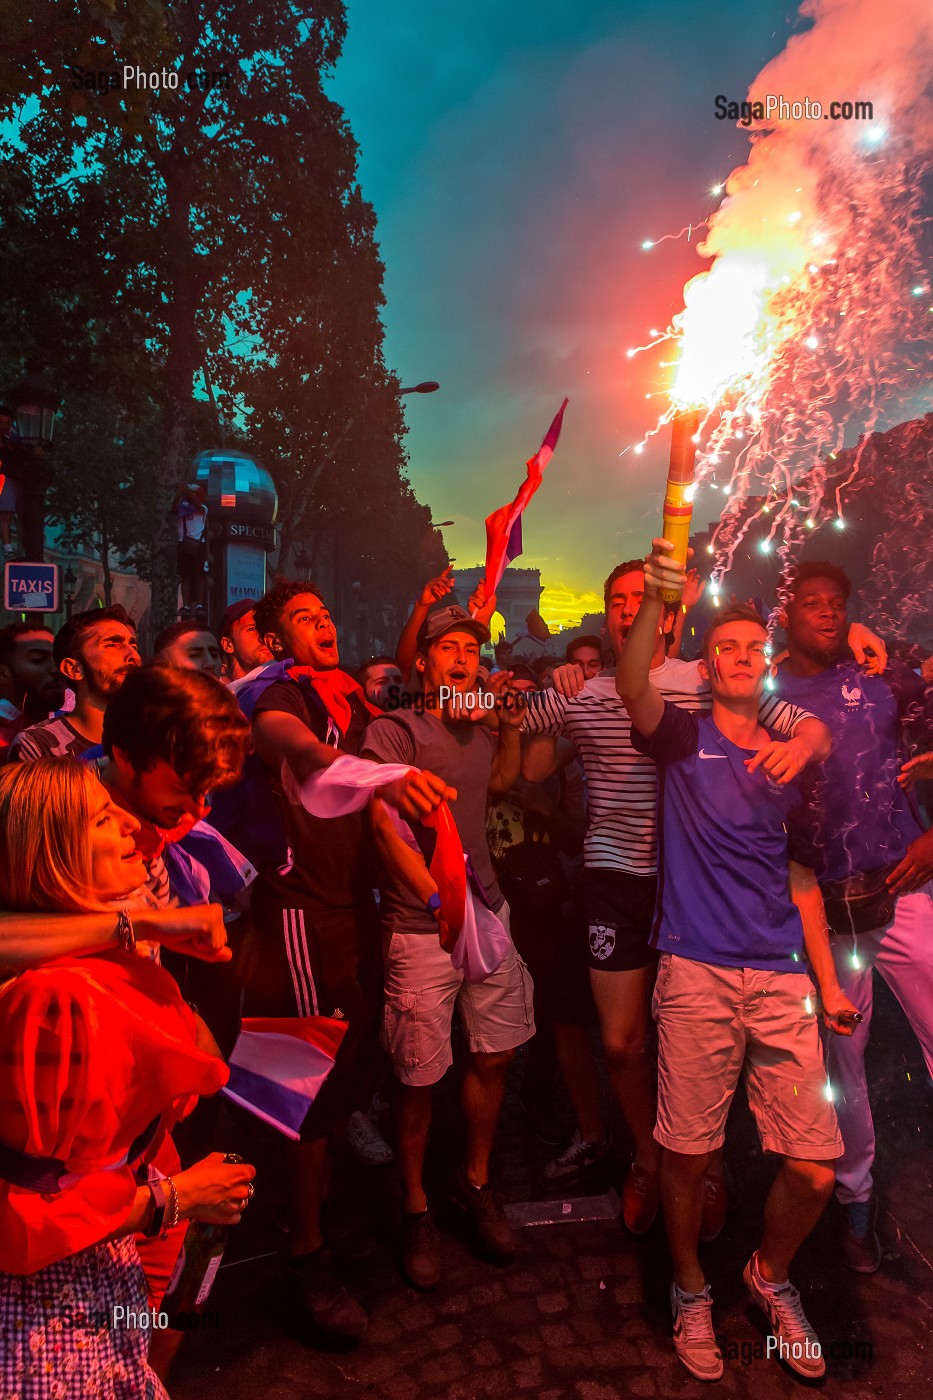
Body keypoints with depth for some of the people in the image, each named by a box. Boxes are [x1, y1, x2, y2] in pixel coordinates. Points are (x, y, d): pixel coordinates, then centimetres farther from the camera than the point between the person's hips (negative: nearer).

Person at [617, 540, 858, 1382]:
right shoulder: (683, 740, 2)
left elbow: (799, 877, 15)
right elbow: (632, 689, -21)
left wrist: (828, 984, 12)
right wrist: (654, 602, -37)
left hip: (782, 981, 4)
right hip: (697, 975, -3)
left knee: (815, 1168, 3)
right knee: (688, 1154, 6)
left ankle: (771, 1277, 34)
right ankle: (691, 1290, 34)